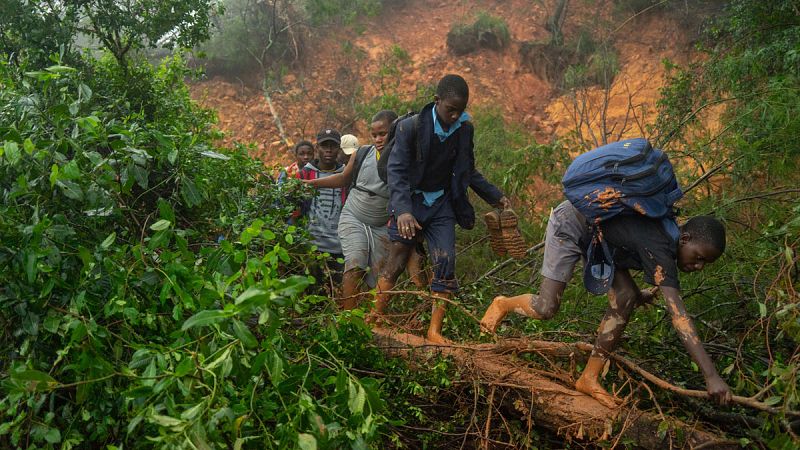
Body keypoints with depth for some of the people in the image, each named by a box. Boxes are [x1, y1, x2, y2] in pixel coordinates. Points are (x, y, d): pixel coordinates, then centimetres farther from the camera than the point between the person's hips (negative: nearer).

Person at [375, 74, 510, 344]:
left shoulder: (464, 130, -2)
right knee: (395, 262, -2)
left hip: (442, 204, 4)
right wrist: (402, 210, -32)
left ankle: (434, 331, 0)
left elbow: (468, 171, 12)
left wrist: (494, 196, 9)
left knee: (446, 264, -7)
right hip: (411, 202, -3)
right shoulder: (411, 127, -16)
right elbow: (396, 170, -18)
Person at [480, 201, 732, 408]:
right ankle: (503, 305, 18)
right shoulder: (660, 251, -33)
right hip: (571, 223, -9)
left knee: (624, 299, -6)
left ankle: (589, 378, 3)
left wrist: (637, 294, 15)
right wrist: (711, 376, -42)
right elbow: (678, 315, -40)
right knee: (546, 308, -16)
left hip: (596, 233, 9)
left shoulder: (667, 237, -6)